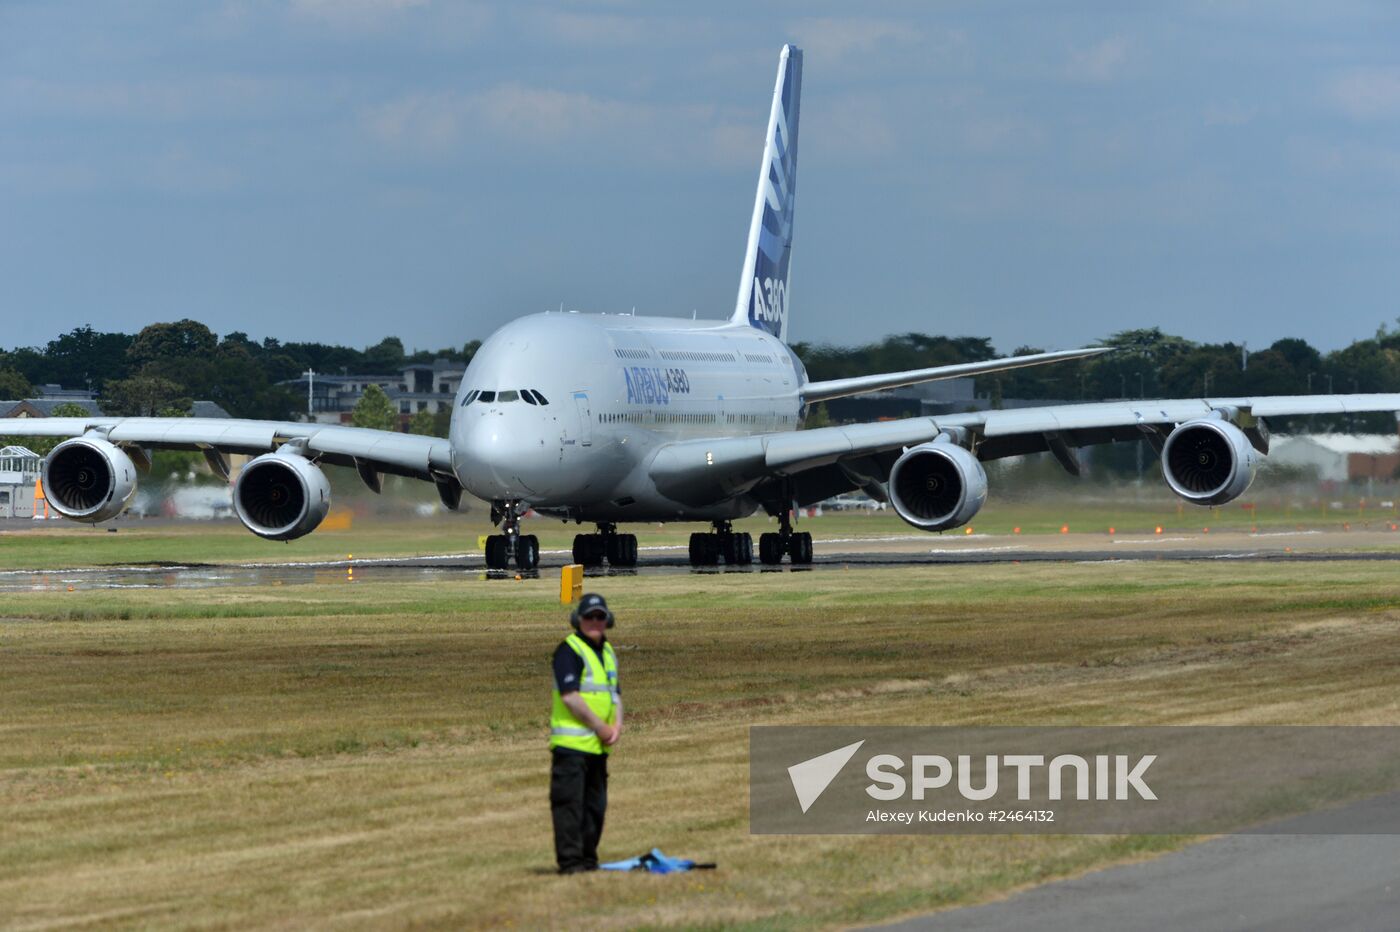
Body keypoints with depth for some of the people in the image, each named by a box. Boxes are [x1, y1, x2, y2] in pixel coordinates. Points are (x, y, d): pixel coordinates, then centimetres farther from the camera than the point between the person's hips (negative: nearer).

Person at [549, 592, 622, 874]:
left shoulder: (608, 652, 18)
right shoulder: (569, 650, -9)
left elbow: (615, 692, 20)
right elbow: (570, 697, -17)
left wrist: (617, 726, 1)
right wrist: (600, 727, -13)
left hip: (598, 745, 8)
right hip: (571, 743, -8)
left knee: (595, 805, 12)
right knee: (569, 803, -8)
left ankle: (588, 860, 19)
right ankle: (570, 861, -8)